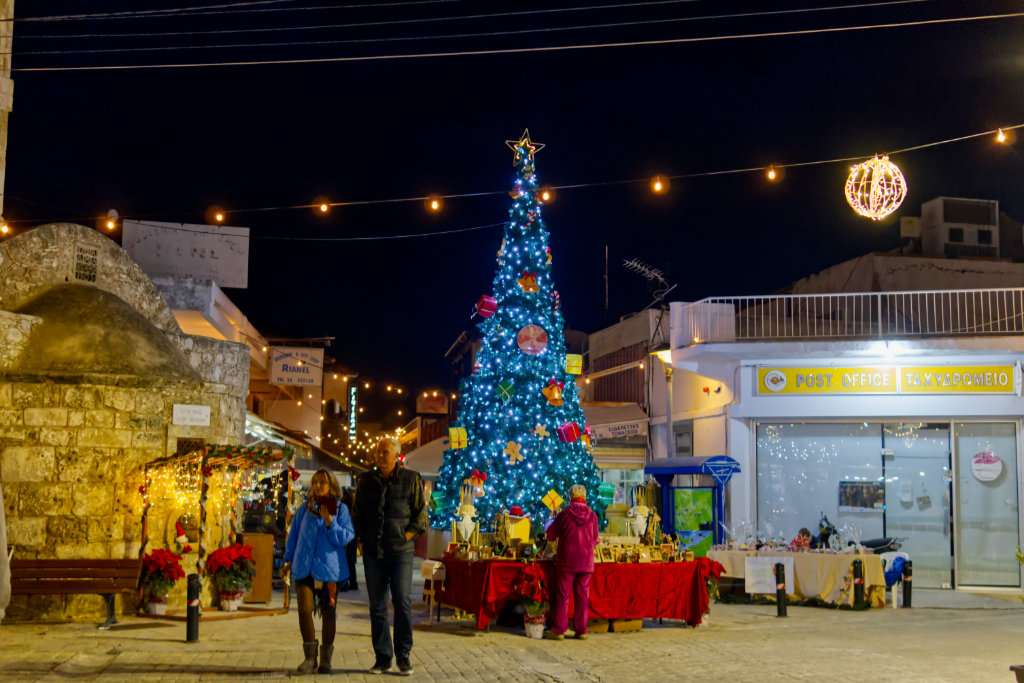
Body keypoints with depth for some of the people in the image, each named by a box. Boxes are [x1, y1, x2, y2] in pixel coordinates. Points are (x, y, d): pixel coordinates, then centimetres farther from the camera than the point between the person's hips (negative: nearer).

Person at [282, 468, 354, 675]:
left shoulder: (340, 509, 3)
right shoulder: (304, 509, 11)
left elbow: (346, 537, -5)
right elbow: (294, 535, 19)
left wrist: (330, 522, -17)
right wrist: (288, 559, 13)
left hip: (329, 567, -2)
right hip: (304, 567, 2)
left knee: (328, 613, 4)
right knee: (304, 610, -8)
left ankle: (326, 658, 16)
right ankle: (310, 657, 3)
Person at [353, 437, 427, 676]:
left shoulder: (410, 479, 1)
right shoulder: (366, 481, 10)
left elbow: (421, 512, 5)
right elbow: (356, 513, 18)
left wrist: (408, 534, -6)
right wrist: (360, 540, 7)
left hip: (400, 551, -3)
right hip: (373, 553, 3)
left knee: (403, 603, -6)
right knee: (377, 606, 5)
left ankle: (403, 656, 5)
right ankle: (382, 657, 13)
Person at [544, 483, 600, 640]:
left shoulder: (564, 514, -6)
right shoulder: (592, 516, 0)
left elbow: (551, 534, 4)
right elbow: (595, 540, 9)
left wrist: (557, 538, 27)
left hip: (566, 561, -2)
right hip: (586, 562, 2)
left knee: (562, 596, 3)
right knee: (582, 596, 9)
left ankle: (559, 630, 3)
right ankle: (581, 630, 12)